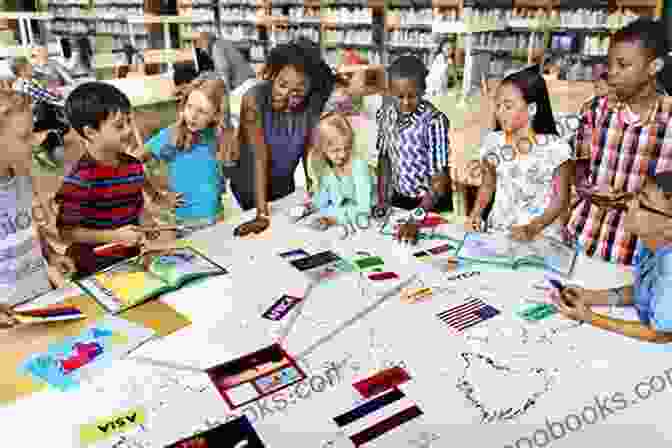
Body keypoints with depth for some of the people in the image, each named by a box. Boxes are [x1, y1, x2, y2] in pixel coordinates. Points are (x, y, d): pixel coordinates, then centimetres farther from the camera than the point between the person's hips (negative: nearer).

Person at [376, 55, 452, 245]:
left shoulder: (434, 121, -22)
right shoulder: (385, 114, -6)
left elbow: (440, 180, -23)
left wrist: (415, 220, -30)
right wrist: (382, 200, -1)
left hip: (432, 204, -5)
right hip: (398, 200, 5)